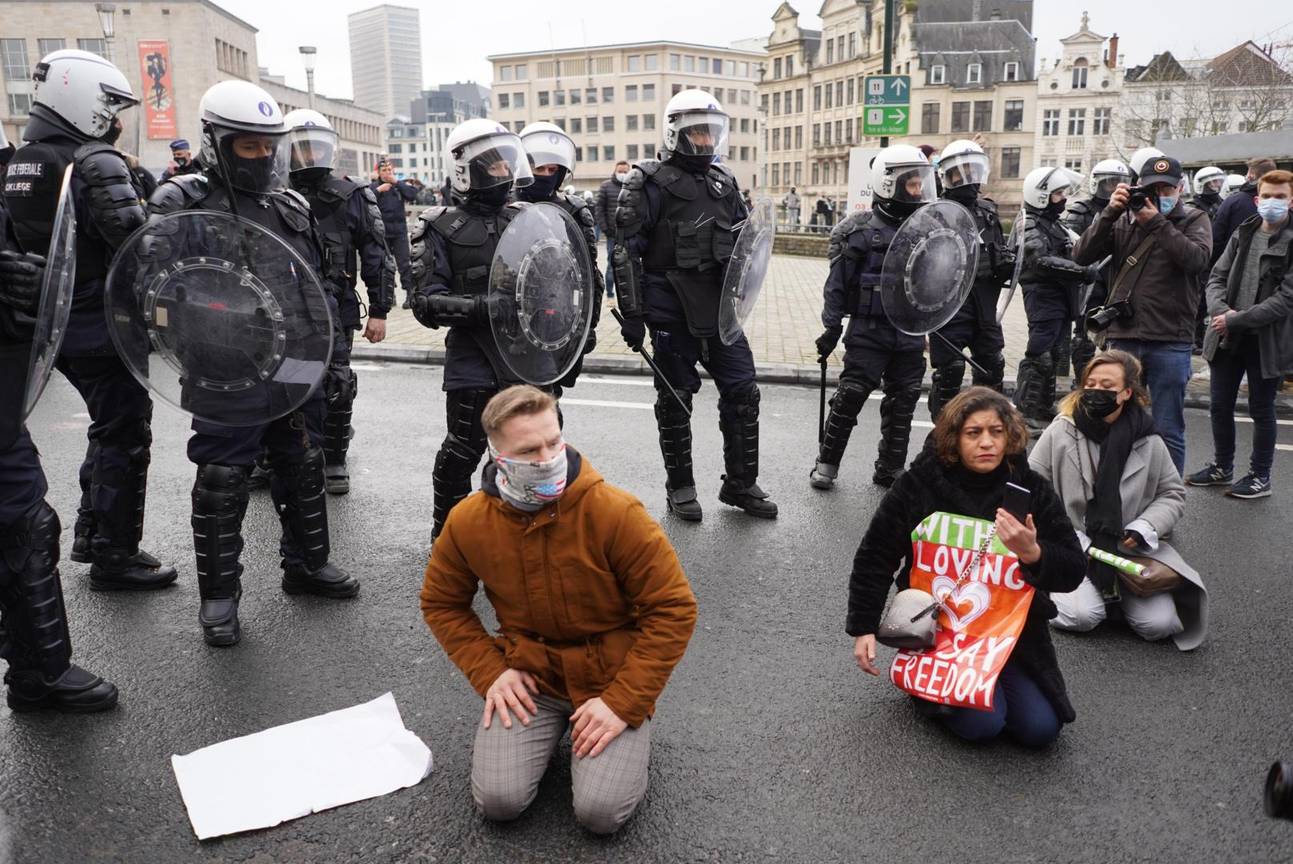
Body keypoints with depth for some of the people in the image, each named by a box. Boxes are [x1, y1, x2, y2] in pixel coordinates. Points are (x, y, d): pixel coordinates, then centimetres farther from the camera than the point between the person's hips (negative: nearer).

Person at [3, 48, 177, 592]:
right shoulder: (97, 164, -17)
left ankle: (89, 534, 31)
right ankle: (114, 558, 11)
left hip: (53, 326, 8)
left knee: (108, 426, 22)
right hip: (105, 328, -8)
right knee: (125, 438, 3)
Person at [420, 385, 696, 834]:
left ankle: (628, 734, 17)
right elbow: (441, 604, 8)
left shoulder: (616, 512, -22)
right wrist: (490, 672, -5)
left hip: (611, 678, -2)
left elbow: (673, 608, -17)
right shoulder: (468, 522, -10)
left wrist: (623, 702, -19)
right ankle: (549, 729, 18)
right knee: (498, 800, -12)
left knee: (601, 811, -15)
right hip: (529, 677, 3)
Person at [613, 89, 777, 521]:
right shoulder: (653, 184, -8)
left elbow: (743, 238, 23)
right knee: (675, 400, 6)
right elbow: (627, 251, -12)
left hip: (719, 309, 6)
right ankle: (679, 487, 21)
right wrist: (632, 315, -14)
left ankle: (740, 483, 19)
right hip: (672, 312, -5)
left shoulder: (724, 182, 11)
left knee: (743, 392, 5)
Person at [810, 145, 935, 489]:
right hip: (868, 332, -5)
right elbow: (838, 282, -6)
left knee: (902, 403, 10)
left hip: (910, 335, 5)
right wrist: (831, 327, -8)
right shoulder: (864, 231, -8)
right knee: (849, 397, -4)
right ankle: (827, 463, 11)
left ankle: (891, 468, 22)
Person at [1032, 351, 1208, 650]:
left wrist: (1144, 528, -8)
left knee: (1160, 624, -16)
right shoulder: (1061, 431, -4)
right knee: (1082, 616, -26)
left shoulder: (1148, 442, 1)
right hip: (1071, 546, -2)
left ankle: (1118, 588, 14)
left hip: (1130, 549, 2)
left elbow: (1172, 494, 11)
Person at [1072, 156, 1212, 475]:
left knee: (1168, 430, 4)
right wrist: (1109, 213, -10)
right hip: (1122, 337, 2)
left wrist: (1157, 222, -14)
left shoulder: (1194, 220, 6)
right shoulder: (1123, 221, 10)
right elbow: (1081, 255, -2)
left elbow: (1197, 259, -14)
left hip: (1170, 343, -2)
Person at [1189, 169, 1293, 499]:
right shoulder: (1243, 234, 7)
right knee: (1220, 406, 12)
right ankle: (1221, 467, 30)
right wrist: (1220, 310, -15)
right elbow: (1217, 277, 4)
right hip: (1228, 337, 5)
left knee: (1261, 409, 7)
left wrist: (1236, 320, -20)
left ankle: (1260, 476, 21)